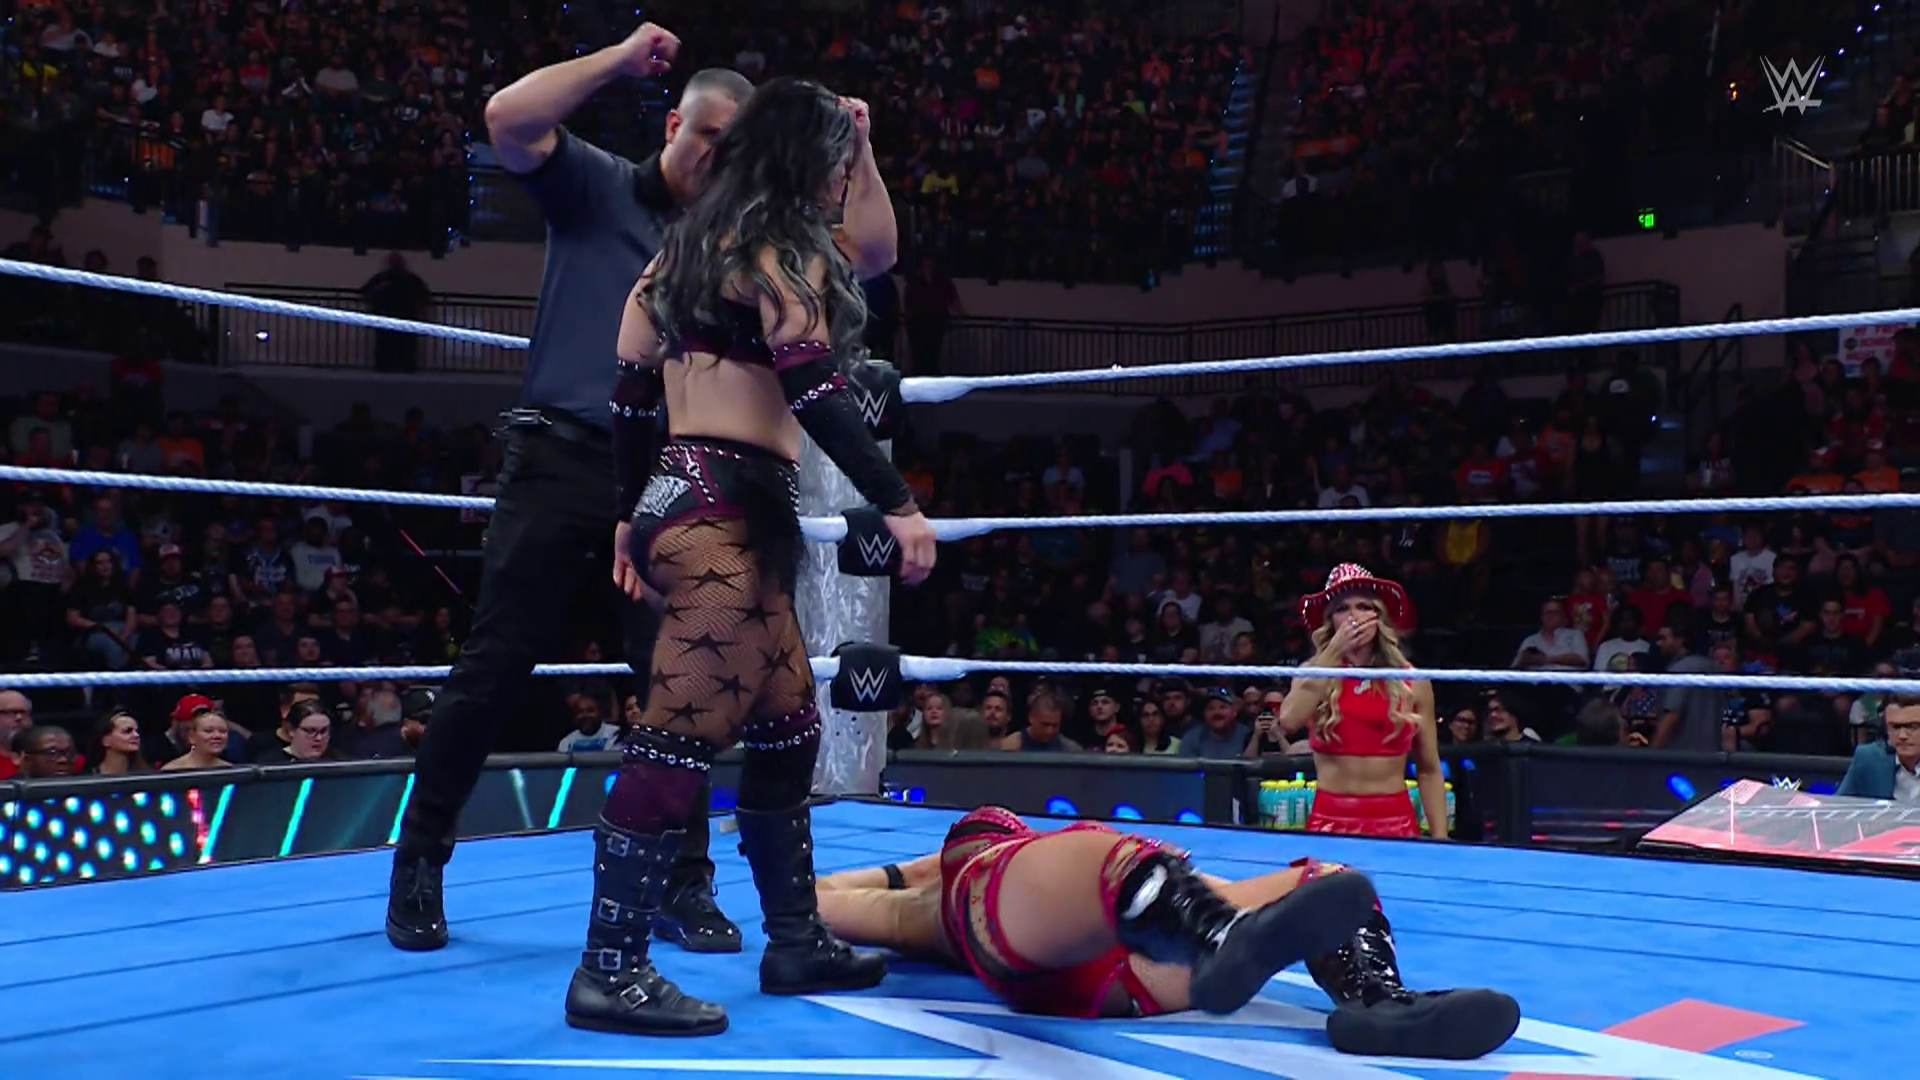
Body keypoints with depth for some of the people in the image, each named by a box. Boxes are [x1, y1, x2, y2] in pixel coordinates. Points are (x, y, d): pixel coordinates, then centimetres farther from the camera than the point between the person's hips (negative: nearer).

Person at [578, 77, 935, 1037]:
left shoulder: (689, 246, 21)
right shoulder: (782, 250, -5)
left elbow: (633, 395, 21)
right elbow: (814, 391, -17)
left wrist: (632, 518, 26)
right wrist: (897, 504, -18)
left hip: (681, 501, 10)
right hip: (728, 513, -10)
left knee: (788, 727, 14)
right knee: (679, 742, -9)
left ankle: (795, 940, 21)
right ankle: (611, 971, -6)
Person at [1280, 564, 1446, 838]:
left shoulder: (1412, 682, 3)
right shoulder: (1315, 673, 3)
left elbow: (1429, 771, 8)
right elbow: (1288, 721, -19)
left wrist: (1440, 838, 0)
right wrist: (1333, 652, -13)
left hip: (1395, 822, 0)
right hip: (1330, 820, 0)